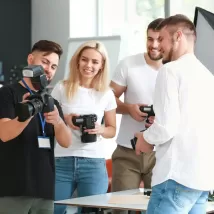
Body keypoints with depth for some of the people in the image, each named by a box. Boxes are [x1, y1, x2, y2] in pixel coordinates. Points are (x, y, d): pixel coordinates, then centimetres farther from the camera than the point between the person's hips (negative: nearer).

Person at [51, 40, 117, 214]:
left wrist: (100, 129, -9)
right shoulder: (62, 88, 3)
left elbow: (112, 129, 13)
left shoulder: (106, 94, 6)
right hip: (62, 162, 0)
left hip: (94, 164, 0)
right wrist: (64, 119, -11)